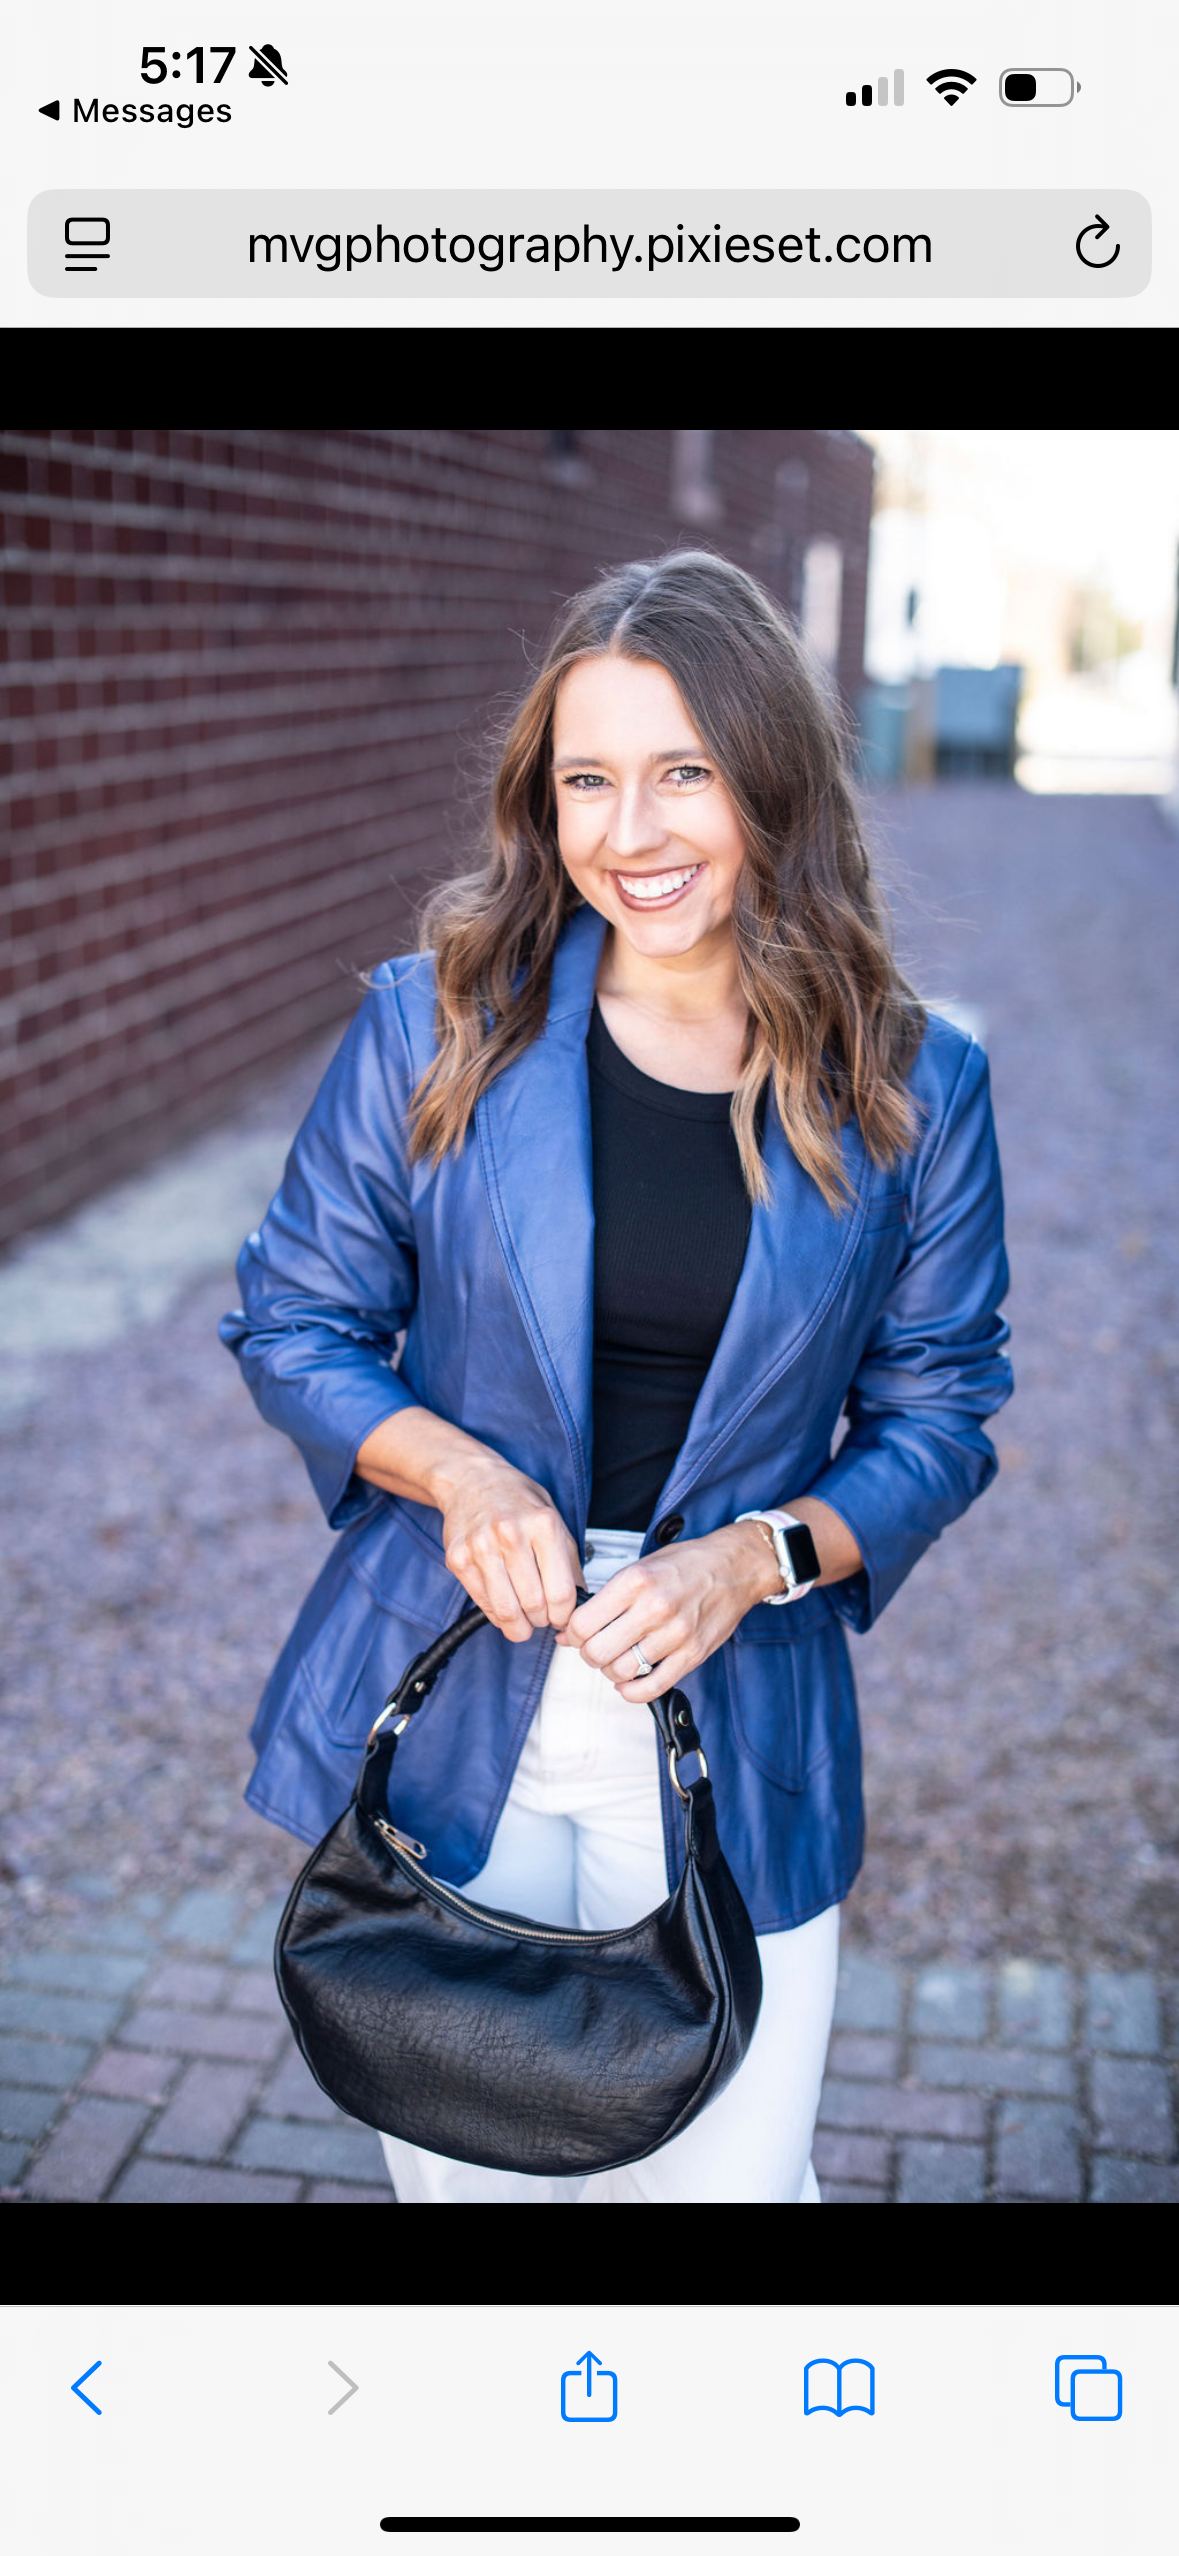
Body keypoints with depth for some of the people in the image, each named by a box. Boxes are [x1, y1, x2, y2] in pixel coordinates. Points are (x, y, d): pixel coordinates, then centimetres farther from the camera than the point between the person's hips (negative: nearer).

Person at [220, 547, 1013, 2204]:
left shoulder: (912, 1086, -5)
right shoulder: (435, 1024, -6)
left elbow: (938, 1411, 3)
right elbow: (292, 1322, 2)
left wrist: (758, 1557, -15)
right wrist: (454, 1468, -17)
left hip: (738, 1736, 0)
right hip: (444, 1712, 0)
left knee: (727, 2177, 11)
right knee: (464, 2169, 16)